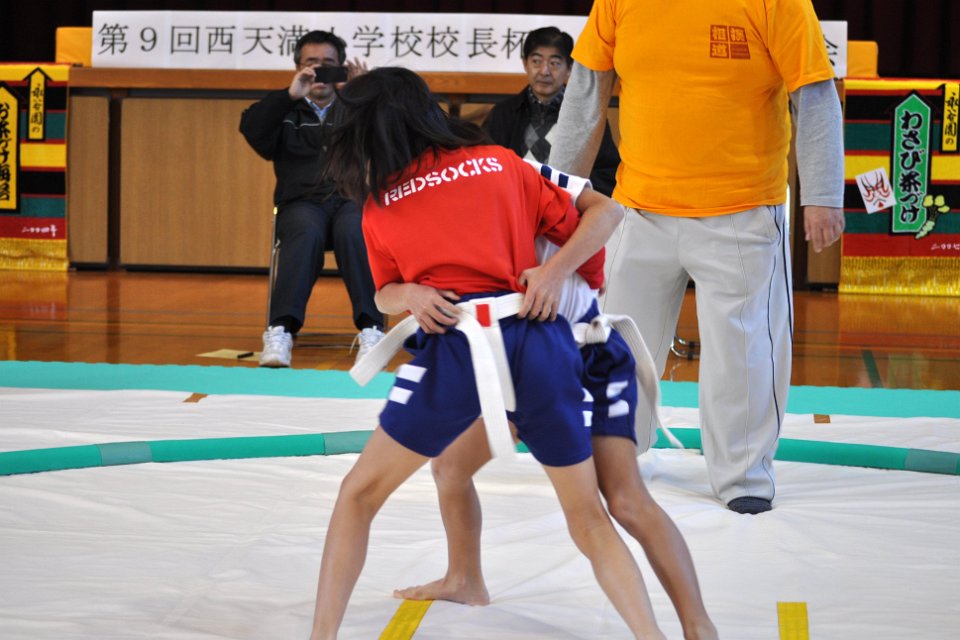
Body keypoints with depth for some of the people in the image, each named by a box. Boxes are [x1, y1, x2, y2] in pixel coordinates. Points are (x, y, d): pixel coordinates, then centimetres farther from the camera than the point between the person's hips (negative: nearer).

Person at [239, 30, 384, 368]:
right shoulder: (286, 111, 18)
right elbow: (253, 131, -2)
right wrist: (289, 96, -15)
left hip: (351, 199, 0)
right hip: (302, 203, 0)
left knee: (353, 232, -36)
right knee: (307, 233, -36)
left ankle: (371, 329, -42)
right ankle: (280, 330, -46)